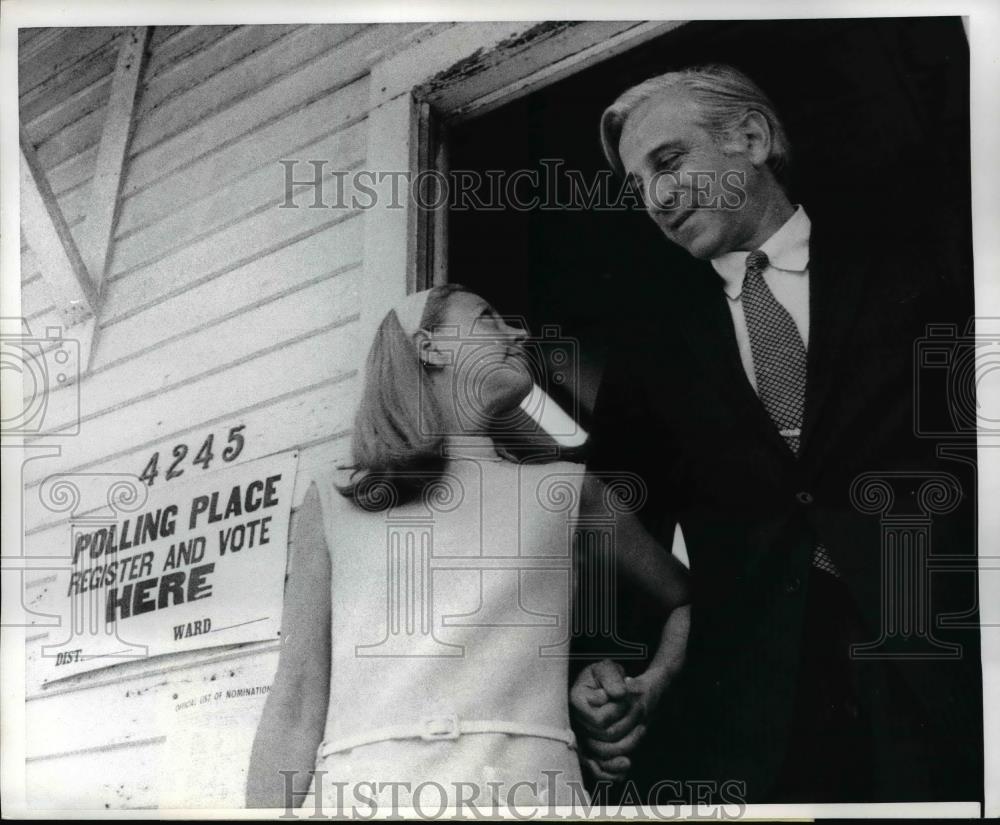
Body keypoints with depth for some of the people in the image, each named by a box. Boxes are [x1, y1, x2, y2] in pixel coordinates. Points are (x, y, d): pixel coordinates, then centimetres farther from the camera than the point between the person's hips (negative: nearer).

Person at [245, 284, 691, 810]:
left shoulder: (566, 492, 17)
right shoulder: (333, 503, 14)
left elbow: (688, 601, 29)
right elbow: (297, 701, 9)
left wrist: (647, 687, 11)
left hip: (527, 781, 1)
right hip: (366, 787, -1)